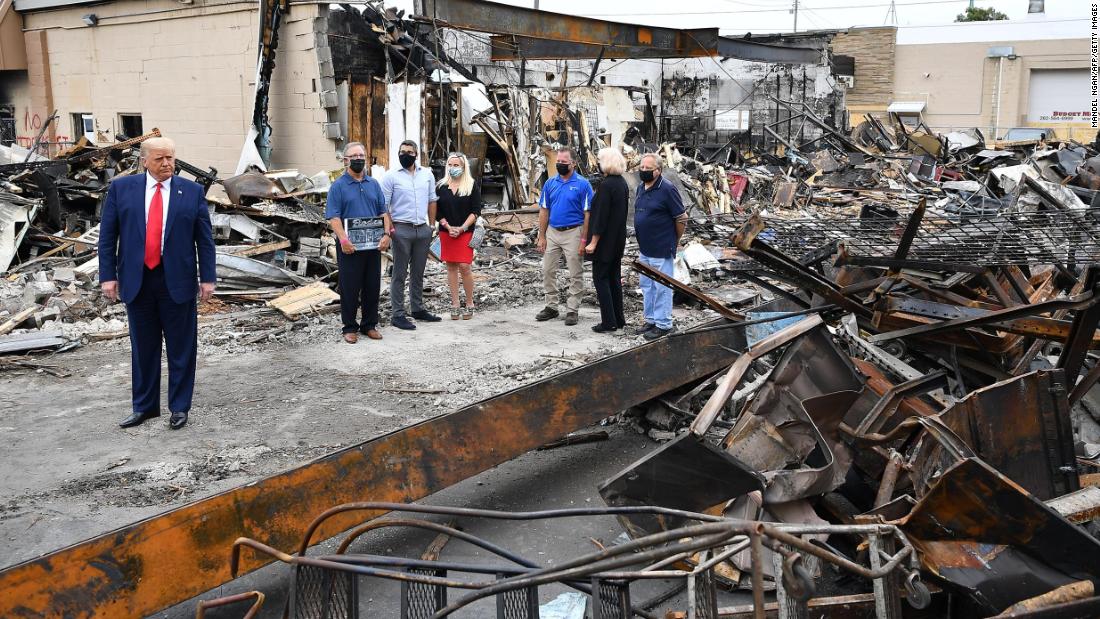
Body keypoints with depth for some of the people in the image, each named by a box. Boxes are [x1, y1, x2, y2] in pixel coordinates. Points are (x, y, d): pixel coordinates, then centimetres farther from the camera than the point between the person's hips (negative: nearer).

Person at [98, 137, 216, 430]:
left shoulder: (192, 191, 1)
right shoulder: (121, 188, 3)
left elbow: (204, 239, 2)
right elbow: (107, 235, 4)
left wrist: (207, 278, -2)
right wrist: (108, 275, -2)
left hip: (177, 281, -1)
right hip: (136, 281, 1)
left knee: (181, 348, 6)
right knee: (143, 347, 11)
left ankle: (179, 407, 18)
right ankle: (144, 406, 25)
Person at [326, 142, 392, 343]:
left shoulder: (374, 184, 12)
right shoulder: (338, 186, -2)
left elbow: (383, 212, 11)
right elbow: (333, 217, -9)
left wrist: (386, 234, -4)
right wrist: (343, 239, -21)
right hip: (349, 247, -4)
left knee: (372, 286, 9)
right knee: (350, 288, 2)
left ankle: (369, 325, 21)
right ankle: (350, 327, 12)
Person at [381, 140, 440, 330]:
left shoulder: (427, 174, 10)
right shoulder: (391, 176, -3)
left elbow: (432, 201, 15)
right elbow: (383, 205, -4)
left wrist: (432, 225, 9)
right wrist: (389, 228, -11)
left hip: (423, 229, 4)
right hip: (401, 230, -4)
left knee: (418, 273, 13)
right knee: (400, 274, 0)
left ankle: (418, 309, 24)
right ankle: (398, 315, 3)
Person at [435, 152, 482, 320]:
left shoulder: (472, 185, 1)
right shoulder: (440, 186, 7)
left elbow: (476, 211, -3)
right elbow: (437, 211, 6)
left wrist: (462, 228, -12)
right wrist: (448, 227, -7)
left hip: (466, 232, -3)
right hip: (446, 232, 3)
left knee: (464, 267, -9)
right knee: (451, 267, 5)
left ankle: (469, 304, 3)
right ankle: (455, 304, 11)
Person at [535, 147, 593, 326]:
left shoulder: (582, 184, -8)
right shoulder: (550, 183, 6)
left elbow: (587, 214, -8)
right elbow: (544, 211, 9)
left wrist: (584, 240, -13)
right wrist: (541, 236, 3)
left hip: (573, 233, -5)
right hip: (552, 232, 5)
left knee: (575, 275, 2)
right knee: (548, 271, 9)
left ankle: (572, 310, 10)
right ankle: (551, 306, 20)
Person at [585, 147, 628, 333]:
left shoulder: (606, 185, -19)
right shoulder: (623, 183, 8)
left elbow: (601, 215, -21)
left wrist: (593, 242, -17)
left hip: (605, 241, -9)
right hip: (618, 240, 9)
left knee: (601, 279, -1)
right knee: (614, 278, 14)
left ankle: (609, 321, -1)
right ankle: (618, 319, 20)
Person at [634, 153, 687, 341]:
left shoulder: (667, 189, -15)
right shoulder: (641, 188, 10)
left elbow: (681, 218, -11)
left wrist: (674, 242, -1)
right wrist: (642, 241, 18)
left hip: (661, 250, -9)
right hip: (644, 249, 9)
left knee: (662, 287, 0)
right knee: (646, 285, 17)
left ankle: (663, 324, 8)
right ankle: (651, 320, 29)